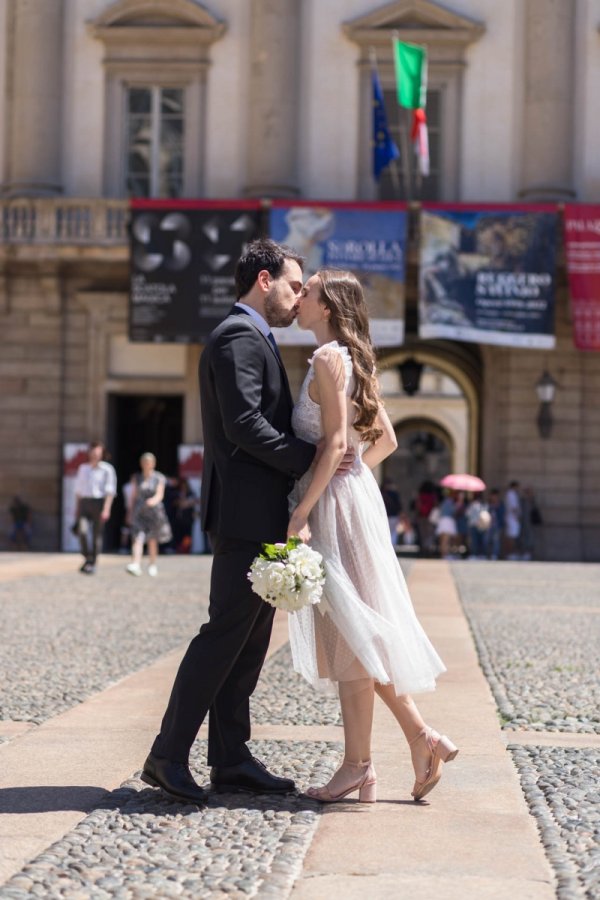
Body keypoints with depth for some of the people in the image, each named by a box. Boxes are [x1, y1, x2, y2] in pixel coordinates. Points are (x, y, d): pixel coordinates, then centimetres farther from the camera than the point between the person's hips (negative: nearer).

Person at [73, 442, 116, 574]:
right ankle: (87, 558, -2)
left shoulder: (107, 469, -1)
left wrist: (106, 509, -17)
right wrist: (77, 508, 16)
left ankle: (93, 563, 11)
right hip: (84, 503, 3)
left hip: (99, 503, -3)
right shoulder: (83, 468, 14)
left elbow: (110, 490, -7)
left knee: (97, 534, 1)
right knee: (82, 529, -17)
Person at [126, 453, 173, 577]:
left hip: (154, 511, -1)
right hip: (139, 511, 1)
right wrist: (130, 512, 11)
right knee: (138, 538, -15)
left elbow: (159, 495, -7)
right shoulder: (137, 478, 8)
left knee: (152, 541, 8)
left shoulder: (159, 478, 2)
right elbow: (133, 495, 12)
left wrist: (154, 500, -29)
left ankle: (152, 565, 23)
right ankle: (136, 565, -27)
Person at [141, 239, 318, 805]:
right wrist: (313, 458, -17)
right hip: (246, 513, -11)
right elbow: (244, 425, -20)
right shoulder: (239, 336, -11)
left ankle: (230, 761, 13)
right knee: (226, 633, -8)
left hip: (258, 518, 11)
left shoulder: (252, 338, 22)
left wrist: (320, 454, 11)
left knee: (248, 641, 10)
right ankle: (168, 756, -3)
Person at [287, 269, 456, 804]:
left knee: (351, 634, -4)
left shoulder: (328, 358, -12)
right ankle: (422, 737, 11)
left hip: (335, 501, -9)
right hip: (353, 495, 9)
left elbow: (335, 443, -19)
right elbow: (385, 439, 20)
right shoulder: (354, 360, 16)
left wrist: (302, 512, -21)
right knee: (352, 634, 12)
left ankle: (359, 765, 2)